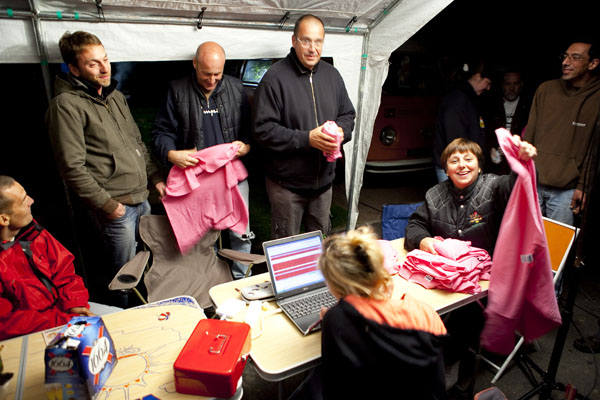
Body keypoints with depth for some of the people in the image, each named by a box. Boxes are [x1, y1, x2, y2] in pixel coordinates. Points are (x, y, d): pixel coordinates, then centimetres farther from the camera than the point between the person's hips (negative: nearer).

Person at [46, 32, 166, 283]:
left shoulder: (115, 96, 12)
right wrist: (106, 204, -16)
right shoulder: (66, 105, -13)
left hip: (142, 198, 8)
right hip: (116, 207, -8)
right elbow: (72, 167, -17)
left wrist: (156, 178, 12)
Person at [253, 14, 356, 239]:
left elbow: (348, 114, 14)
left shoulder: (332, 75, 6)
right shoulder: (275, 78, -14)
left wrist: (340, 131, -10)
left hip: (324, 179, 6)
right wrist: (306, 139, -25)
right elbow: (263, 129, -18)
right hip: (286, 183, -5)